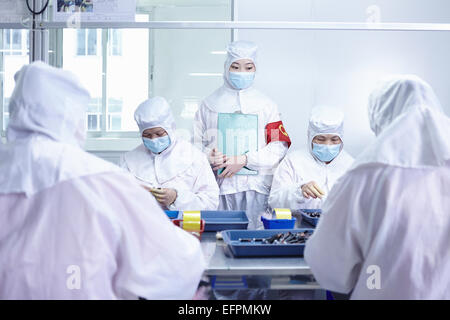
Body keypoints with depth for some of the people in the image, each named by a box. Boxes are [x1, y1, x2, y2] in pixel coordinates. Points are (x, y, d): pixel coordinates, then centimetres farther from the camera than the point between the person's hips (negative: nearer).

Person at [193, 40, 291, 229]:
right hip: (220, 186, 0)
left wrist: (244, 160, -9)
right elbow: (196, 143, 10)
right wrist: (209, 157, -12)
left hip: (256, 187, 0)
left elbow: (279, 146, 3)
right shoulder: (209, 104, 12)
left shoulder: (266, 105, 11)